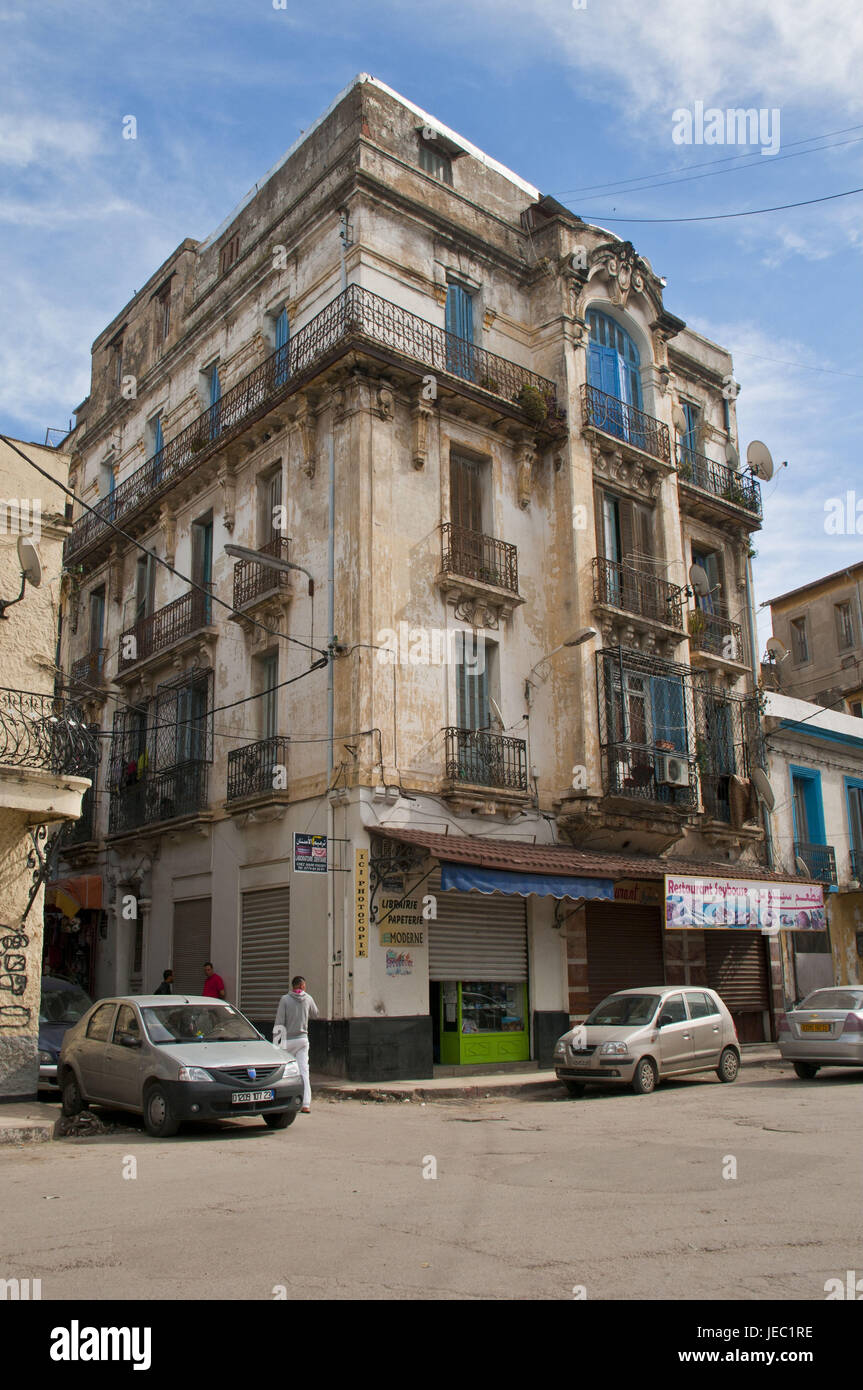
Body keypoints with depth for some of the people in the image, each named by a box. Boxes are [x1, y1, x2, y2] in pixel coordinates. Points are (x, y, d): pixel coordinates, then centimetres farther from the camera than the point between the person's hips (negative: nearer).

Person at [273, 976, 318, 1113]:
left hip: (288, 1040, -3)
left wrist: (276, 1043, -4)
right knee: (303, 1071, 0)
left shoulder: (285, 999, -7)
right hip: (303, 1039, 3)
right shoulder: (308, 999, 2)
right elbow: (315, 1014, 21)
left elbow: (279, 1022, -9)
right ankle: (306, 1104, -5)